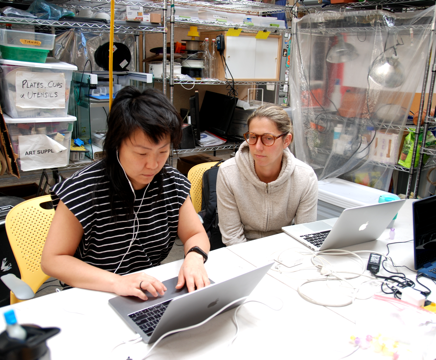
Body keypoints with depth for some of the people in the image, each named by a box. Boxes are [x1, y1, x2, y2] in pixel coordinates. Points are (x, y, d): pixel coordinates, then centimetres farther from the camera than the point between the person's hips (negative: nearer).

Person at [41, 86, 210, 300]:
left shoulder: (173, 183, -2)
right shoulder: (85, 189, -16)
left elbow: (195, 234, 5)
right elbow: (52, 260, -14)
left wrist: (194, 258, -19)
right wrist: (116, 282, -27)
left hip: (153, 297, 3)